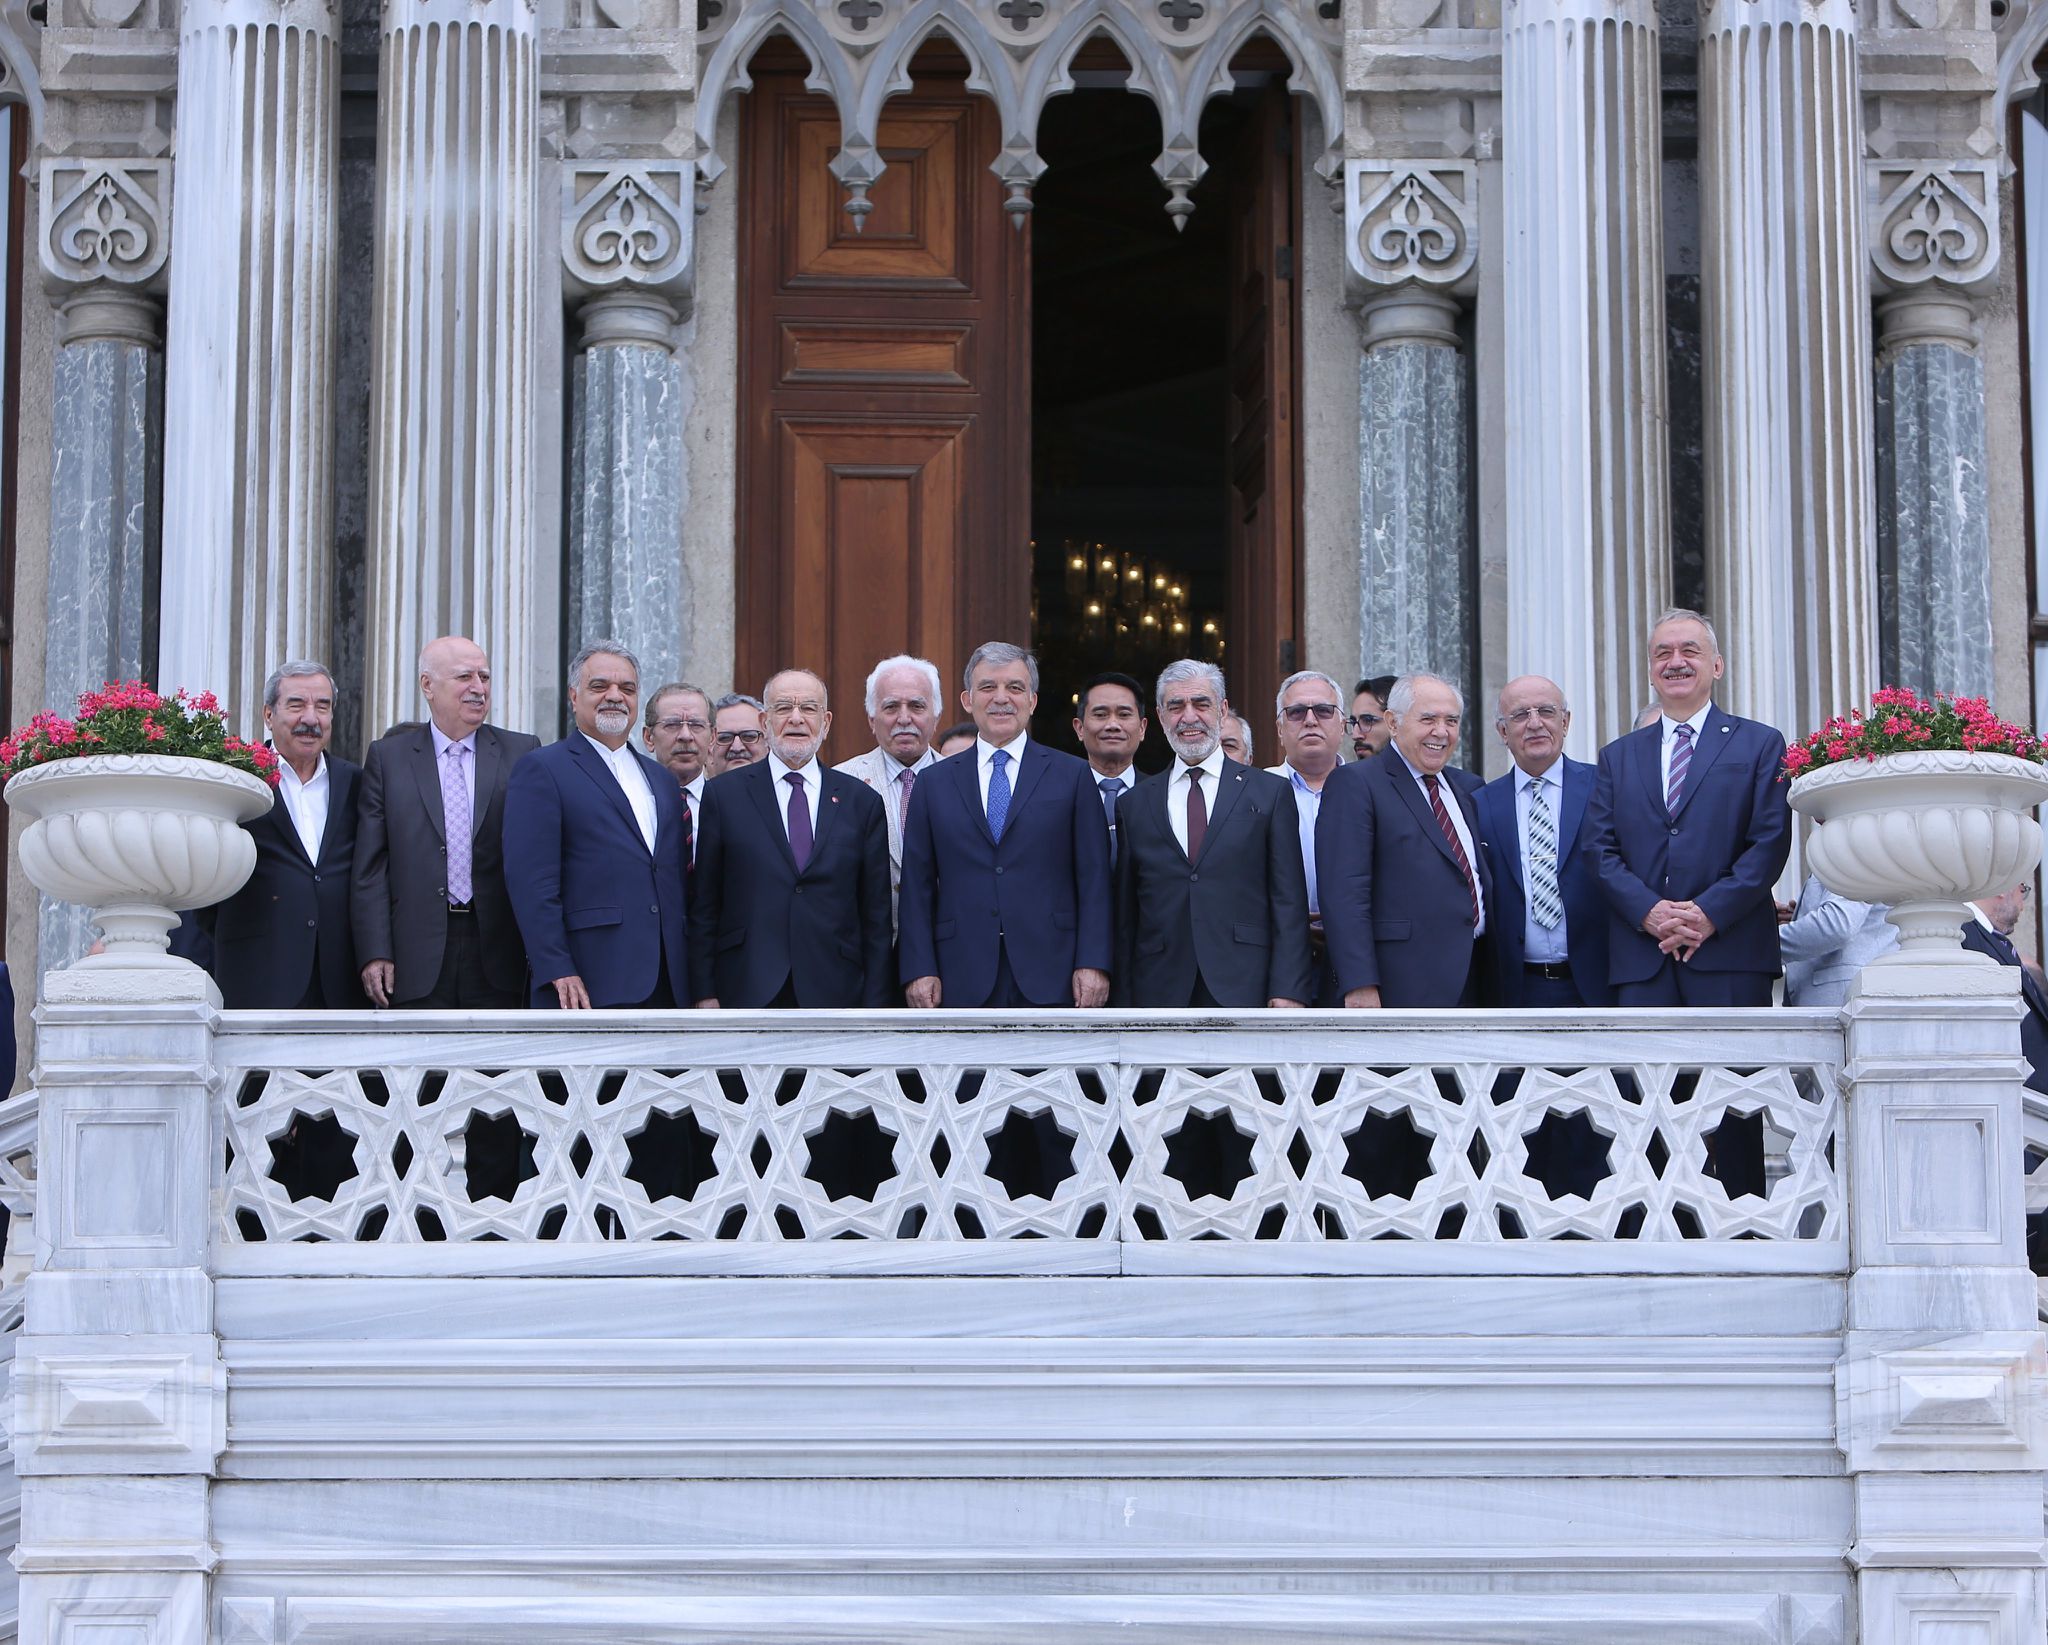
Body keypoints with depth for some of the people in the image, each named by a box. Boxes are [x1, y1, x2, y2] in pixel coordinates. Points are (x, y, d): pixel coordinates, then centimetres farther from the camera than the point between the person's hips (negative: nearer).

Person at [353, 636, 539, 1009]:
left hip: (497, 957, 1)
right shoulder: (388, 757, 7)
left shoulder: (523, 754, 8)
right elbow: (370, 868, 4)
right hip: (418, 960, 0)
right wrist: (375, 953, -4)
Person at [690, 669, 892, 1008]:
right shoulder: (724, 795, 7)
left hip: (834, 993, 1)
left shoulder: (862, 801, 10)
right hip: (747, 994, -1)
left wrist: (875, 1006, 2)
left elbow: (876, 916, 9)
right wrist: (704, 993, -2)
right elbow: (704, 906, 5)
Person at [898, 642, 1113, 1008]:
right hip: (965, 984, 1)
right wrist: (919, 970, -1)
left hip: (1049, 978, -1)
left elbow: (1093, 878, 3)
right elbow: (917, 885, 8)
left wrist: (1093, 964, -6)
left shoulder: (1073, 776, 8)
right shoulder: (935, 785, 12)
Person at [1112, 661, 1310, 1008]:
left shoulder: (1271, 793, 8)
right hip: (1160, 993, 2)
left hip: (1244, 990, -2)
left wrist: (1289, 991, -7)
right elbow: (1125, 914, 13)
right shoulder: (1135, 804, 15)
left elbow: (1289, 902, 3)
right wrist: (1123, 1003, 5)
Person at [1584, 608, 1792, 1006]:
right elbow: (1600, 848, 9)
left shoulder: (1761, 745, 9)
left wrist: (1711, 913, -13)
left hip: (1731, 958, -2)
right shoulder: (1619, 756, 18)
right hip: (1641, 964, 2)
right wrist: (1648, 912, -9)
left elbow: (1771, 843, 0)